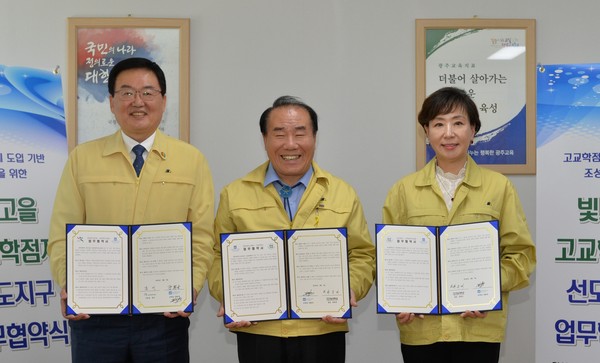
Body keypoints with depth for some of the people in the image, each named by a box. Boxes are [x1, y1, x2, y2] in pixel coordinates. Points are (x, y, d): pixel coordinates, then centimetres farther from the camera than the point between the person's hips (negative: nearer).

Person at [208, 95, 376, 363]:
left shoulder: (344, 194, 6)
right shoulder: (234, 195, 6)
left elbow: (361, 255, 7)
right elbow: (219, 256, 9)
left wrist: (349, 290, -10)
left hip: (322, 333, 1)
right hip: (257, 333, 0)